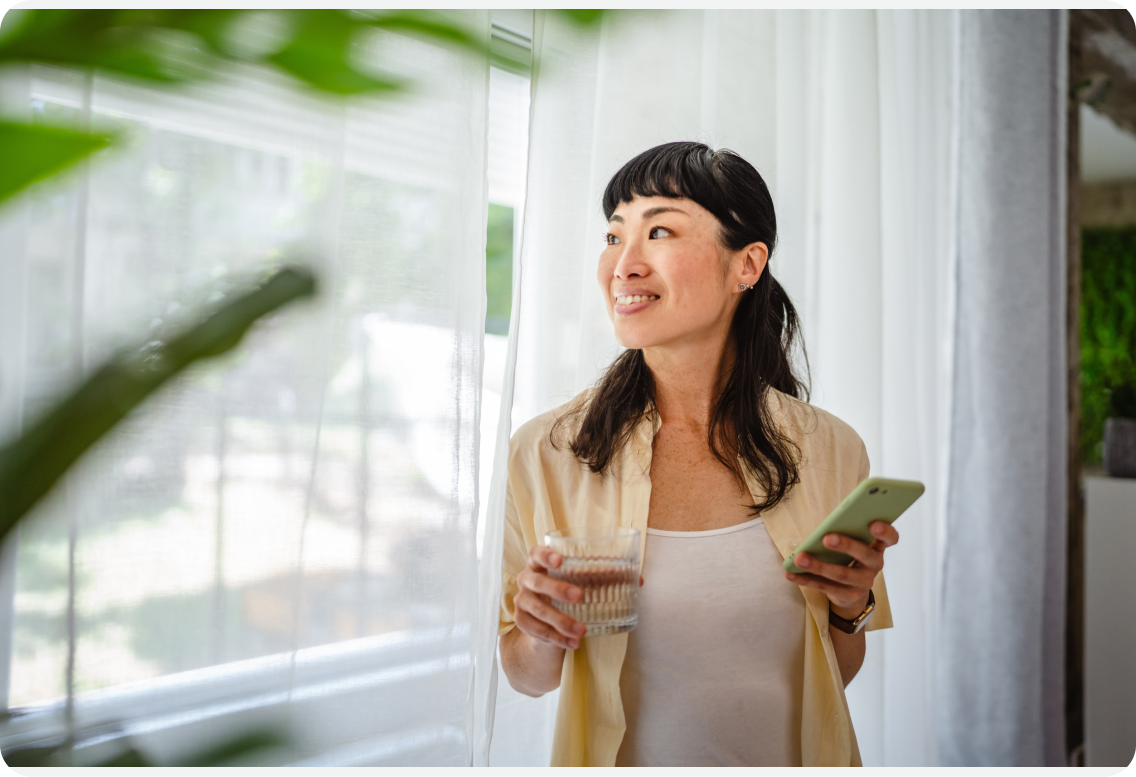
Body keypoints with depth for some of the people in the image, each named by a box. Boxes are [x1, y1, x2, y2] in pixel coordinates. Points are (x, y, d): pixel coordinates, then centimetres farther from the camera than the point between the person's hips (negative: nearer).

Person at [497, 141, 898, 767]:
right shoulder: (544, 452, -14)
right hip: (619, 760, 0)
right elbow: (527, 676, -3)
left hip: (790, 758, 1)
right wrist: (544, 637, -22)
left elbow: (835, 674, 2)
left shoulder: (829, 451, -10)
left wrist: (852, 610, -16)